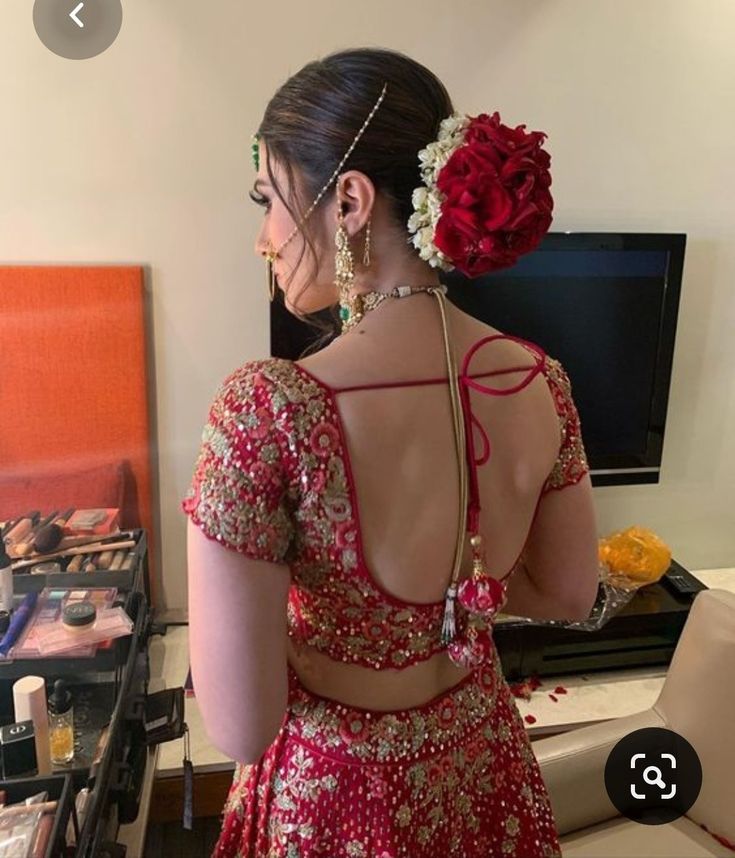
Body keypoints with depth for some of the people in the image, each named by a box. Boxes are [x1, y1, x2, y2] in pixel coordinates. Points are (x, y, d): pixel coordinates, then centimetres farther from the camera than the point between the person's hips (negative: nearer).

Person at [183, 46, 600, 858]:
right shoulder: (541, 381, -15)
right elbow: (568, 594, 0)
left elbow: (239, 727, -25)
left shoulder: (264, 409, -31)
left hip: (337, 792, -3)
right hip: (480, 767, 4)